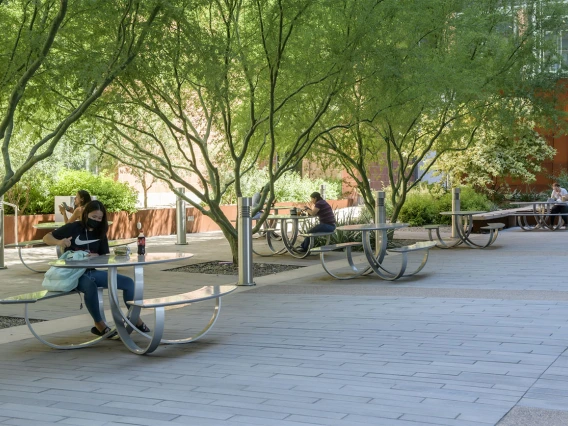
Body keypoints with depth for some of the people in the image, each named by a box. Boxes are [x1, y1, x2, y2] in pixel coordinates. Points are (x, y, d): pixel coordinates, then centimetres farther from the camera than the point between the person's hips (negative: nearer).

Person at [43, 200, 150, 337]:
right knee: (90, 286, -41)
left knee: (128, 282, -4)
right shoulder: (73, 228, -6)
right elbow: (46, 238, -4)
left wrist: (97, 257, -14)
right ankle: (99, 325, -22)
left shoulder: (100, 233, 10)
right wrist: (59, 242, -25)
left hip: (92, 272, 6)